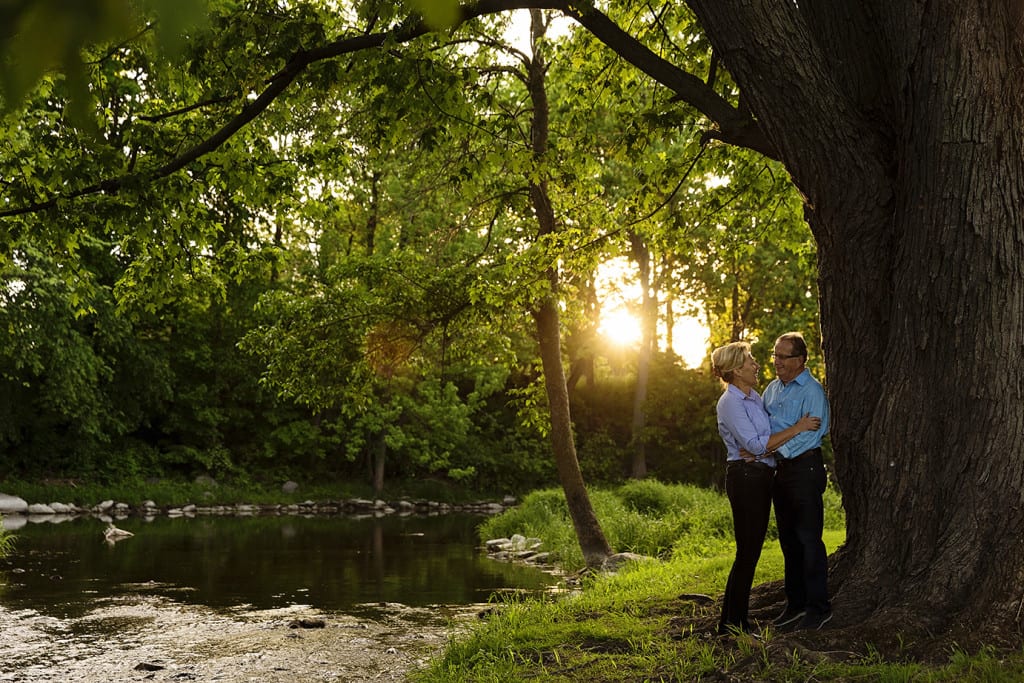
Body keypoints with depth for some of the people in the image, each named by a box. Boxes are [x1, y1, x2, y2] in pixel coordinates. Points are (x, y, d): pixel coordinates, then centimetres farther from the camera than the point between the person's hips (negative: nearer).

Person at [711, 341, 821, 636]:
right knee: (747, 551, -7)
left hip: (762, 475, 9)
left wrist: (761, 449, -8)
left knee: (752, 549, 11)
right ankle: (731, 622, 0)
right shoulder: (730, 402, -13)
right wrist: (797, 428, -16)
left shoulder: (754, 397, 15)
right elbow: (756, 444, -20)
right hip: (745, 476, -9)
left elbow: (767, 438, 17)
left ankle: (738, 619, 18)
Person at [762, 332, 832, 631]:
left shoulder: (812, 391, -11)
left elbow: (808, 434, -19)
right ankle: (796, 604, 22)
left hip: (805, 467, -8)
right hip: (779, 469, 8)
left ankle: (819, 607, 3)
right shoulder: (771, 389, 14)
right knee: (788, 539, 13)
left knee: (808, 539, -6)